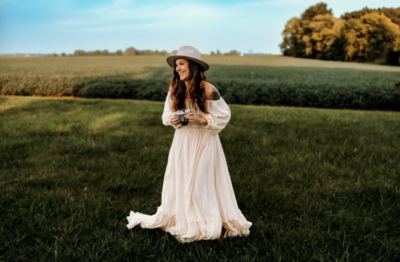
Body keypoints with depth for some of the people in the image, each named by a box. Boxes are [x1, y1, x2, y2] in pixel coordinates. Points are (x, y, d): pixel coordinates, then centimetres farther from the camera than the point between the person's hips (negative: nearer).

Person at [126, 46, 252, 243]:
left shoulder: (208, 90, -16)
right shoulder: (175, 89, -1)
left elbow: (224, 115, -10)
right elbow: (167, 115, 9)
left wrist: (202, 119, -22)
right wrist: (172, 120, -13)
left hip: (203, 141, -5)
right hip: (182, 141, 5)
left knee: (201, 181, 2)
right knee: (179, 179, 10)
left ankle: (208, 223, 19)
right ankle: (182, 220, 28)